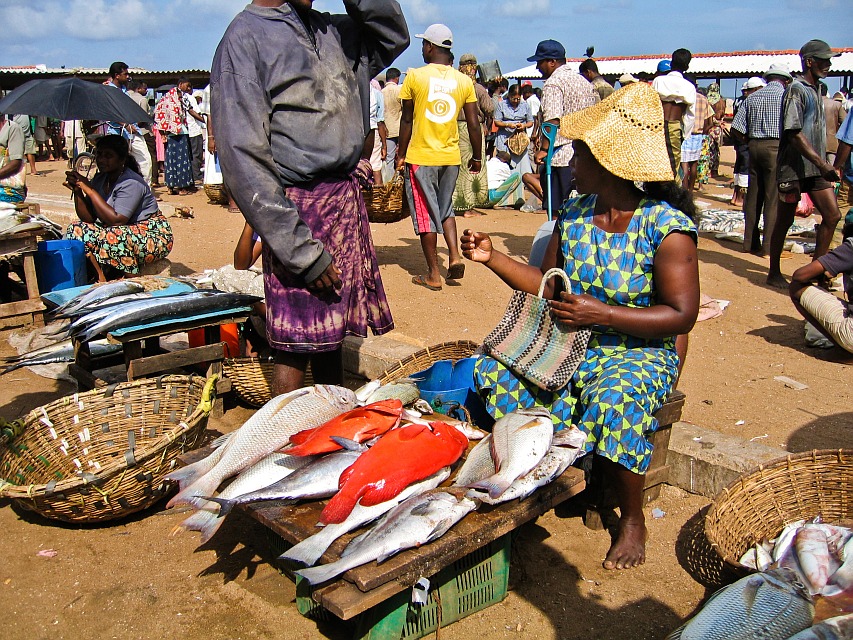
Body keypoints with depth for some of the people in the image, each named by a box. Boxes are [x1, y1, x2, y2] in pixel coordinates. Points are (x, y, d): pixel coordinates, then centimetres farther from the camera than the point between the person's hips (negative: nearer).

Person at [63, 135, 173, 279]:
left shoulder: (131, 183, -18)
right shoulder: (99, 180, 6)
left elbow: (116, 220, -27)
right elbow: (88, 218, 4)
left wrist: (90, 190, -21)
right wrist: (77, 191, -10)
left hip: (153, 237, -8)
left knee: (110, 238, -34)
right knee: (75, 229, -5)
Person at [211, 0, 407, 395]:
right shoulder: (244, 38, -9)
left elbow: (393, 36, 26)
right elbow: (242, 159, -16)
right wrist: (302, 251, -19)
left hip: (348, 201, 7)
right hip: (298, 209, -7)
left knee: (332, 334, 16)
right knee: (295, 347, 0)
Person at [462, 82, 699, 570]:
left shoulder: (666, 225, -14)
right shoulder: (574, 215, 4)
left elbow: (682, 314, -16)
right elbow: (550, 285, 12)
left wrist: (601, 314, -24)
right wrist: (492, 257, 2)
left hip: (642, 353, -5)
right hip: (574, 343, 6)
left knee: (614, 401, -37)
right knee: (494, 372, -17)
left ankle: (633, 518, -8)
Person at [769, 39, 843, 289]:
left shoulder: (815, 90, 17)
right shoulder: (796, 90, -11)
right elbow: (794, 133, -20)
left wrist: (825, 165, 18)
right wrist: (822, 164, -24)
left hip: (816, 168, 9)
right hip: (793, 168, -8)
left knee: (832, 216, 3)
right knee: (784, 221, 1)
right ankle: (774, 273, 12)